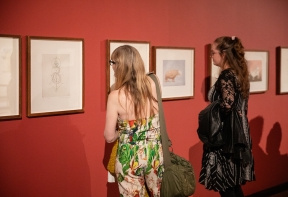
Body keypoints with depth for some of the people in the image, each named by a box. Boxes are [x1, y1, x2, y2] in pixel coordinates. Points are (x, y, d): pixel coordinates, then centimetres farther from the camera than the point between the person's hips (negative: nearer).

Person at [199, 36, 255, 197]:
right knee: (234, 183, 16)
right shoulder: (238, 74, 11)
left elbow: (226, 105, -28)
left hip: (226, 137, -9)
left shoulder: (226, 76, -16)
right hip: (238, 134, 9)